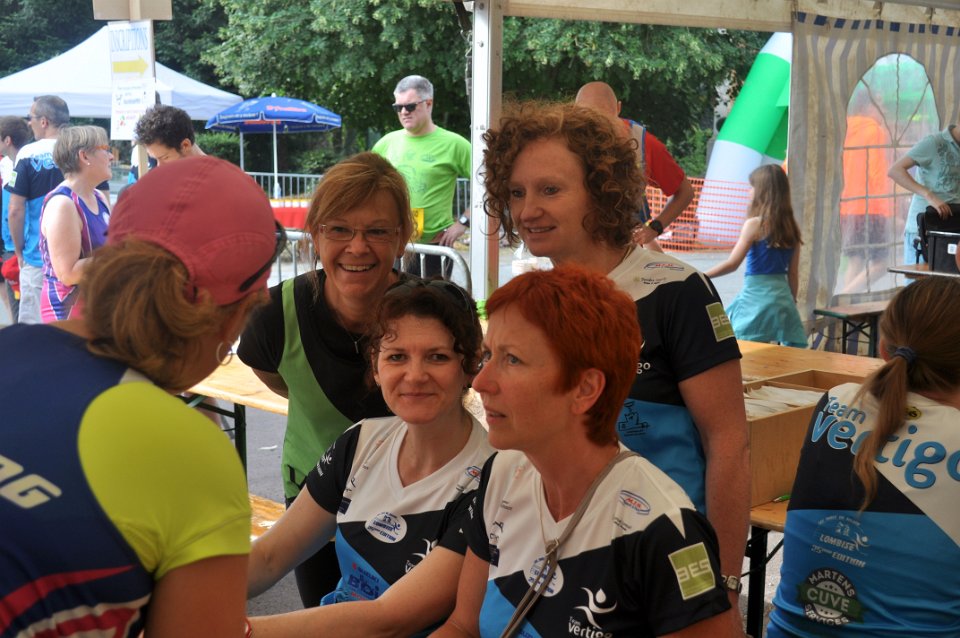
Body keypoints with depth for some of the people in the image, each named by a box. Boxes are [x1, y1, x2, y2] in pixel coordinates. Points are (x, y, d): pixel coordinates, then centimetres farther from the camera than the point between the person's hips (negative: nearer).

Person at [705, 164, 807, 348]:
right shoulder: (791, 228, 7)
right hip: (782, 296, 6)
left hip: (756, 297, -6)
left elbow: (732, 264, -11)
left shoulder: (755, 224, -9)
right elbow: (793, 273, 11)